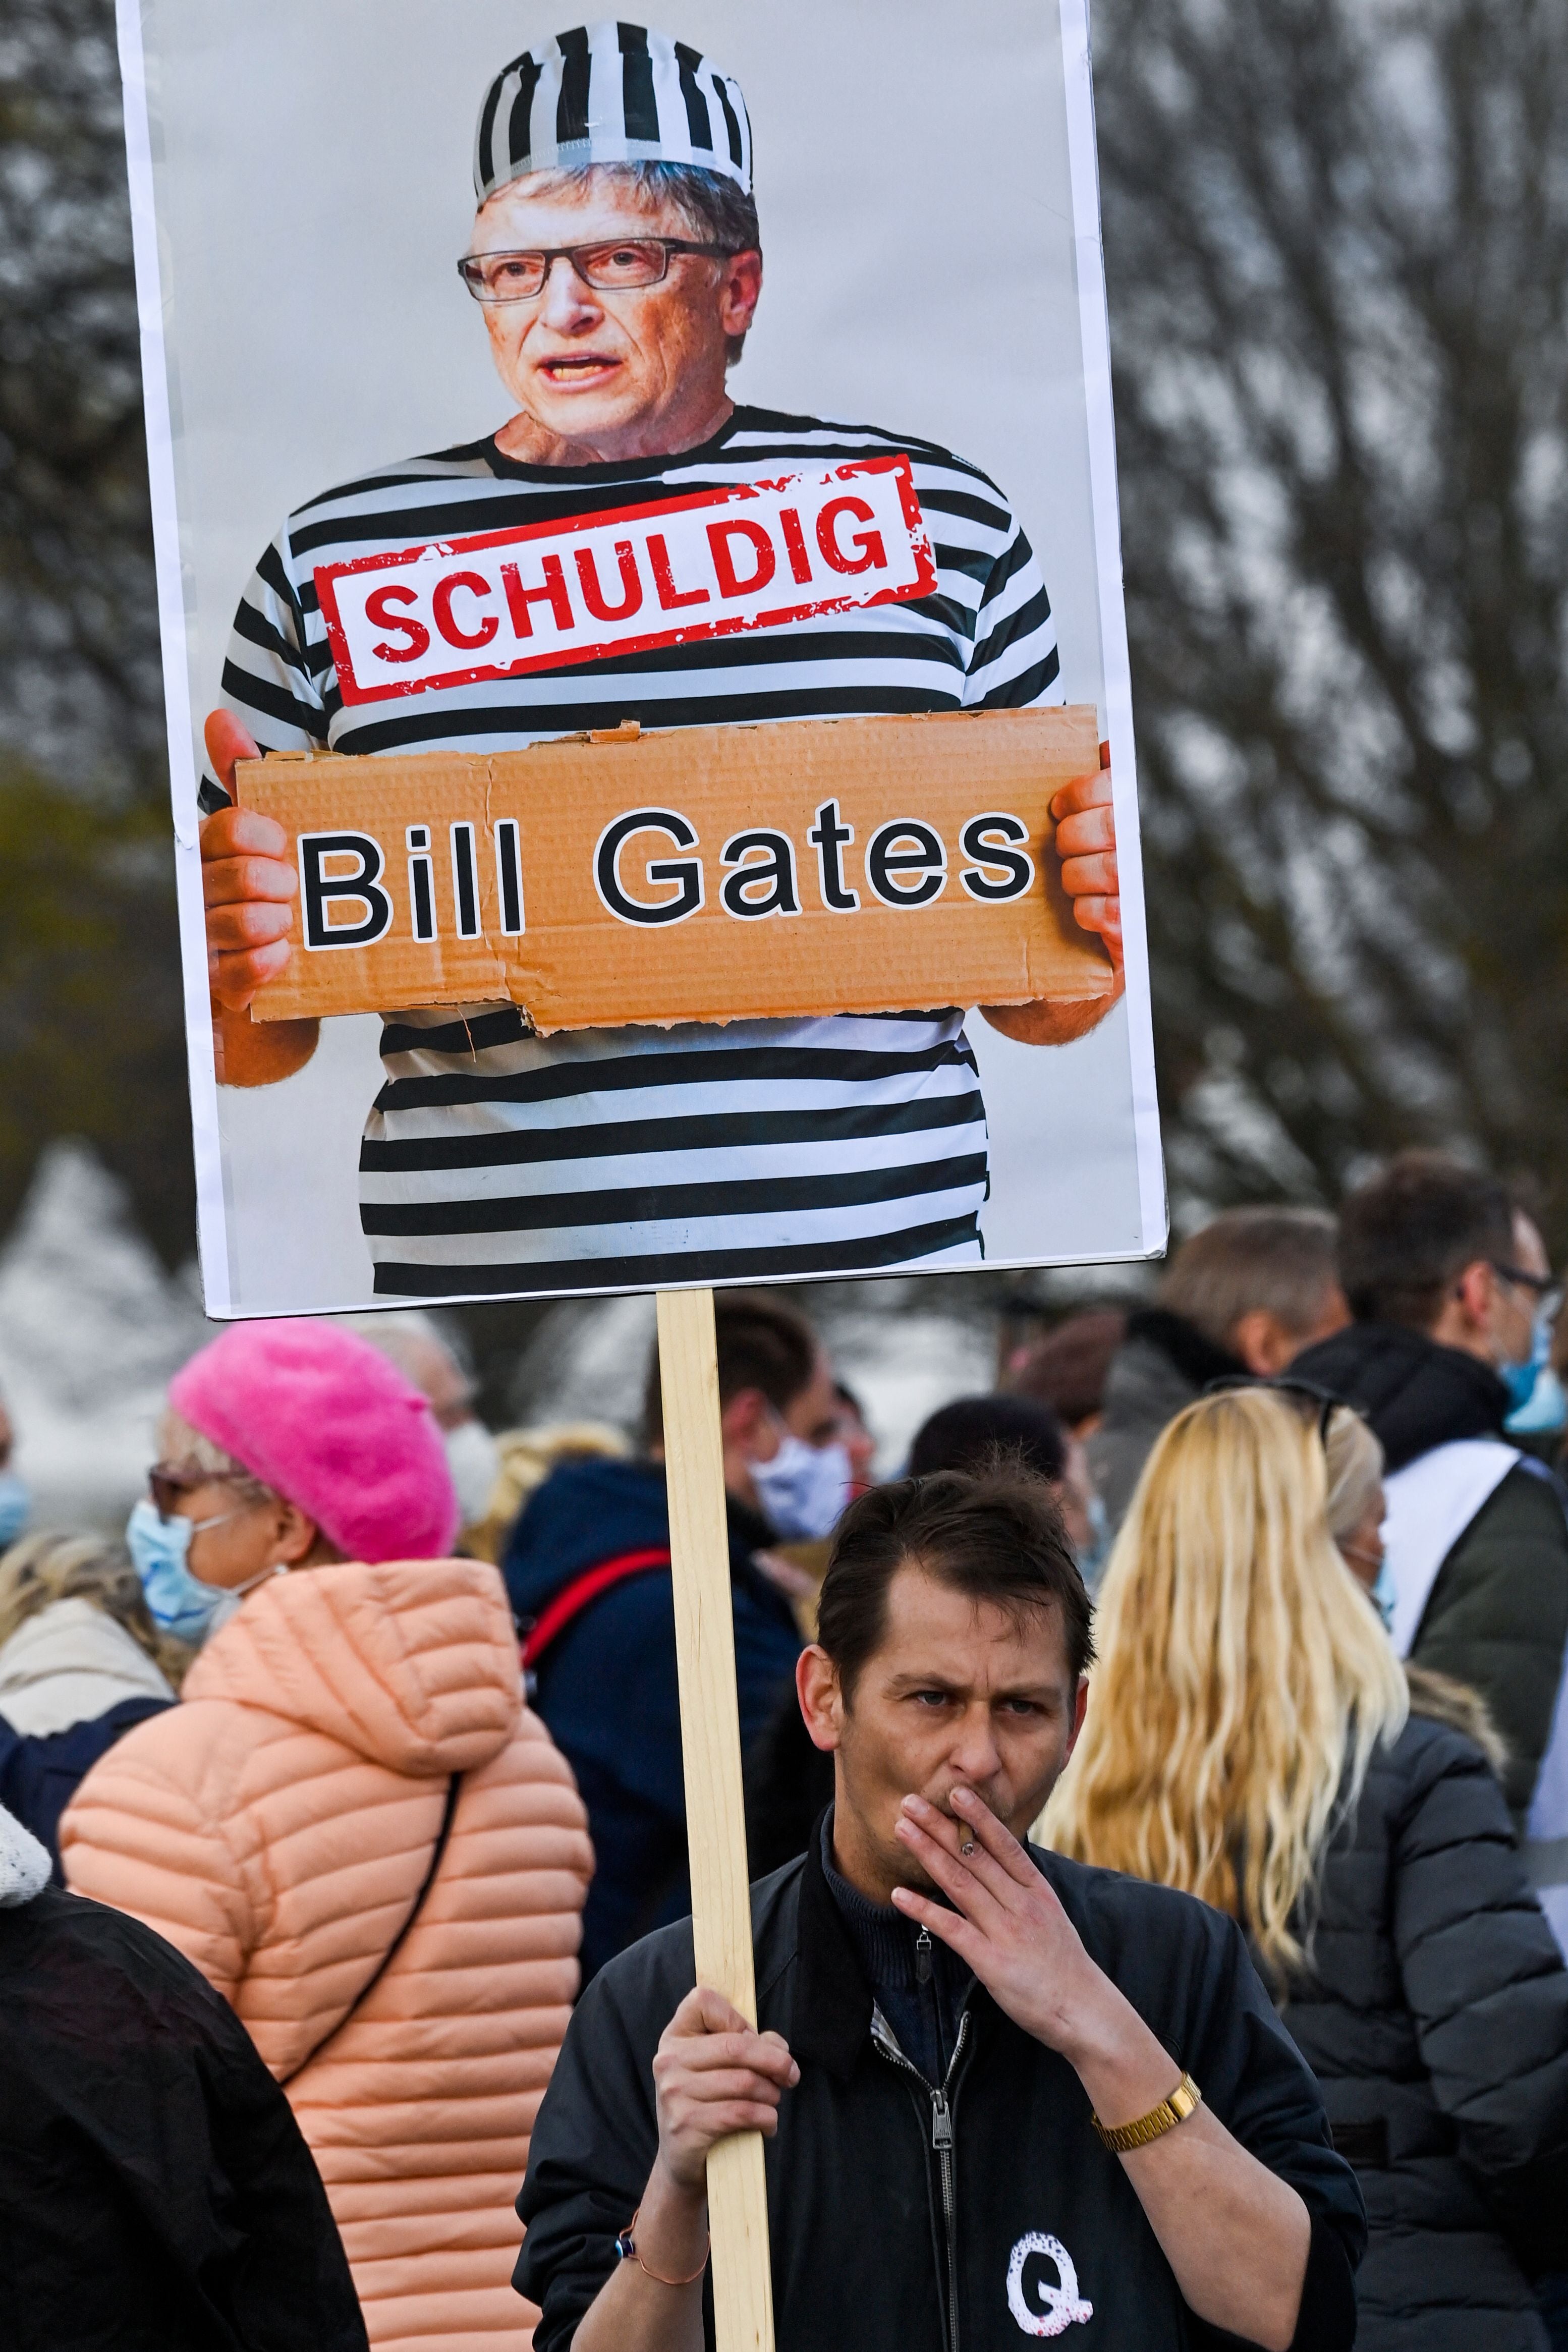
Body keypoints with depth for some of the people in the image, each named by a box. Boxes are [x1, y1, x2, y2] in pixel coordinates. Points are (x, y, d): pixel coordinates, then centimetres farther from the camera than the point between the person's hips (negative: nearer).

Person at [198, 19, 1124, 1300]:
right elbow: (255, 1048, 13)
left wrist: (1097, 907, -4)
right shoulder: (335, 559, 11)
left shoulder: (938, 520, 11)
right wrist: (236, 955, -7)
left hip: (879, 1256, 0)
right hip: (486, 1275, 0)